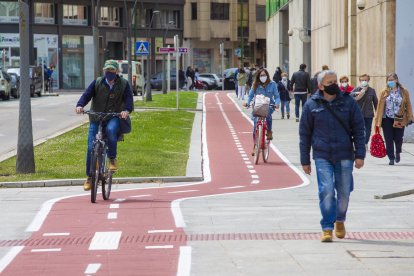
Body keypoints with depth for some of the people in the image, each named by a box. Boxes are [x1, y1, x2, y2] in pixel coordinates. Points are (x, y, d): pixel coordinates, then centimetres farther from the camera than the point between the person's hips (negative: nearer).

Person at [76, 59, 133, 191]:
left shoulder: (123, 84, 3)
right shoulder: (97, 83, 4)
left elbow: (129, 99, -10)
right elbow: (87, 94, -8)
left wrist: (127, 110, -32)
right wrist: (80, 105, -30)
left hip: (114, 117, -2)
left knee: (111, 129, -38)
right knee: (91, 148, -7)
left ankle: (112, 159, -20)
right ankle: (89, 177, 9)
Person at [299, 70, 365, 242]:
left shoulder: (348, 102, 3)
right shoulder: (312, 105, 1)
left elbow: (359, 129, 4)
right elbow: (304, 134, 7)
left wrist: (360, 155, -3)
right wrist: (305, 160, 5)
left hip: (345, 156, 1)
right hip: (322, 157, -1)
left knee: (344, 192, 9)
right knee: (326, 191, -12)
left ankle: (340, 220, 35)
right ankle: (327, 228, -4)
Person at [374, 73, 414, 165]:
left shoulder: (404, 92, 1)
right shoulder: (384, 93, 3)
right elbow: (380, 106, 1)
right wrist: (378, 120, -4)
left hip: (399, 119, -1)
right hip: (387, 119, 1)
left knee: (398, 139, 1)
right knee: (388, 140, -1)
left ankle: (398, 152, 33)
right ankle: (391, 158, 10)